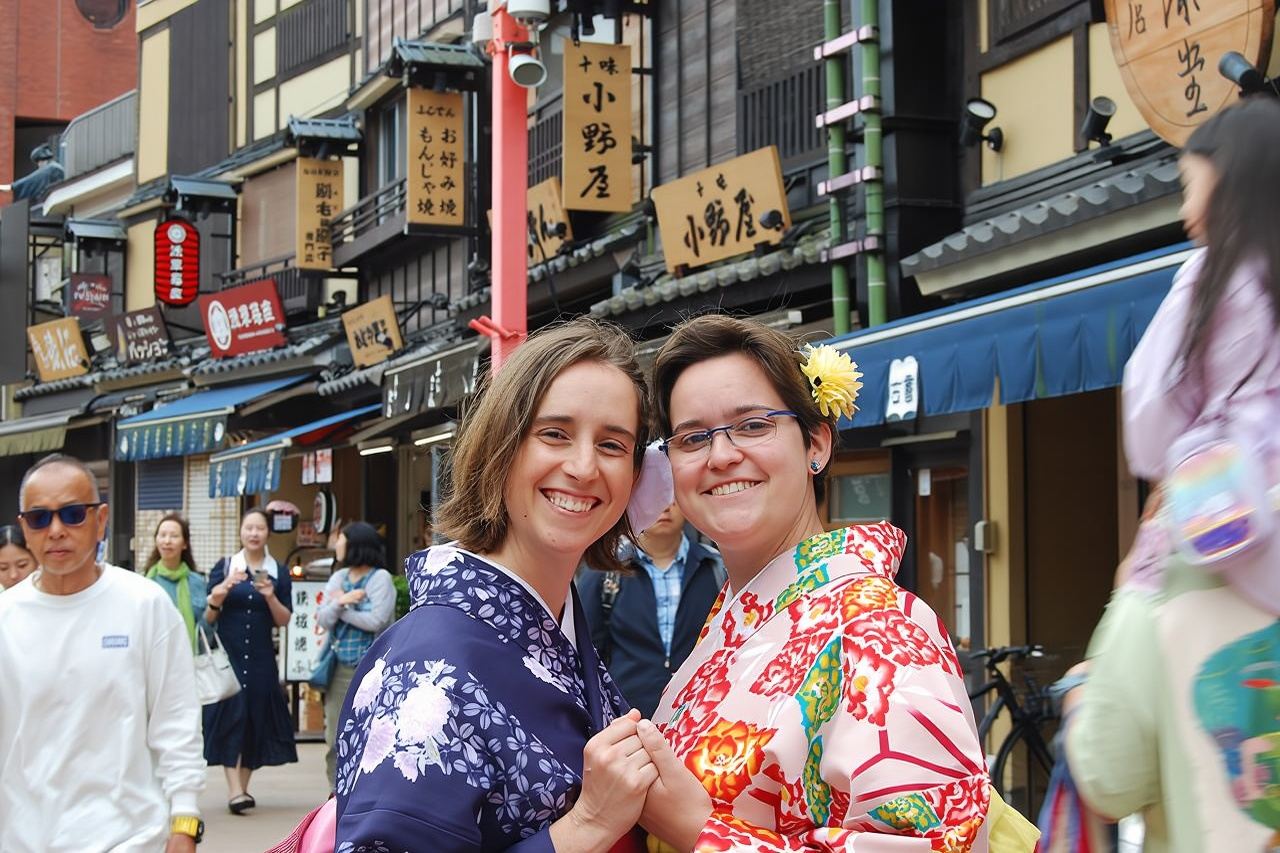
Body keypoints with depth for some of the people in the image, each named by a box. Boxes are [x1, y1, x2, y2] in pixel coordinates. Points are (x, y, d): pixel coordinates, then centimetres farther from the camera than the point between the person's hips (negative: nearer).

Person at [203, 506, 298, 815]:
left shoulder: (278, 573, 8)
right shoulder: (223, 567, 4)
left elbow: (284, 620, 5)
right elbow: (208, 616, 1)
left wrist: (271, 597, -13)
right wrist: (223, 590, -16)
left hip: (261, 658, 2)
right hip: (228, 653, -2)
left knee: (257, 717, 4)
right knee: (231, 714, -11)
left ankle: (243, 786, 14)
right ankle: (234, 789, -16)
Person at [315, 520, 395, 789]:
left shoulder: (381, 578, -3)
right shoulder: (338, 578, 14)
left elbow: (376, 621, -16)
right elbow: (323, 620, 4)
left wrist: (341, 608, -5)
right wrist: (340, 602, -14)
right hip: (339, 668, 6)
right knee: (336, 736, 7)